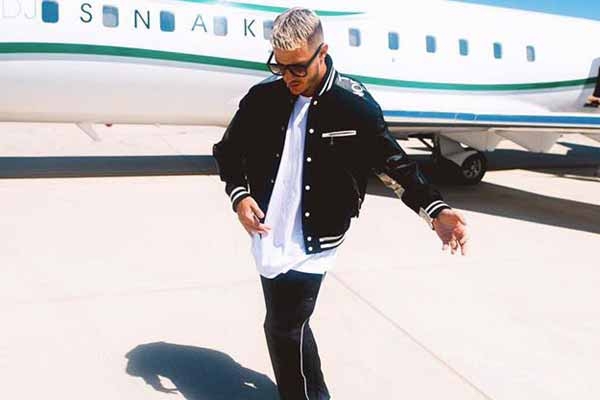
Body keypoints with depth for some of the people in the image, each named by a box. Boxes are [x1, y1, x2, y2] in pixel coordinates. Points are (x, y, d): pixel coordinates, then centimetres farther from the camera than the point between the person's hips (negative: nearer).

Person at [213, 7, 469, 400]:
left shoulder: (355, 103, -10)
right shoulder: (264, 96, -3)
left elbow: (392, 162, -1)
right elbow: (229, 150, 11)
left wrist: (436, 210, -9)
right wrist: (240, 195, -6)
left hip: (311, 244, -4)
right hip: (268, 236, 4)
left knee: (285, 328, -6)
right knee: (286, 327, 16)